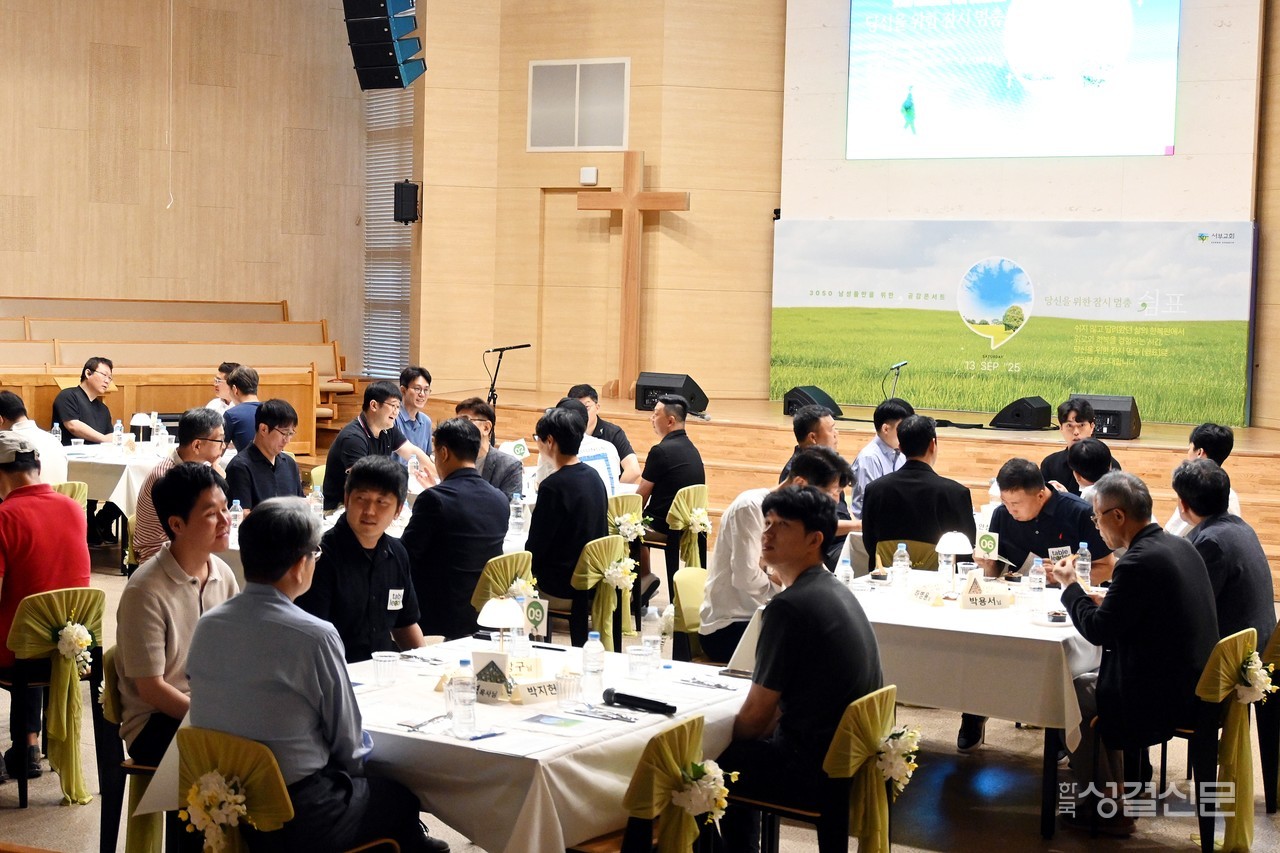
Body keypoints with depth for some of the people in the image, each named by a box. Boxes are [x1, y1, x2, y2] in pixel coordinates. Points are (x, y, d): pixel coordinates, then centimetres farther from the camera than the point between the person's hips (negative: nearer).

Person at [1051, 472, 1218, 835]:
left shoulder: (1138, 563, -23)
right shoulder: (1181, 547, 5)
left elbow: (1097, 631, -16)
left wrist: (1070, 585, -3)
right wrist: (1107, 602, 10)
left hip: (1164, 696, -9)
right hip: (1195, 683, 9)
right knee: (1095, 682, 24)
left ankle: (1105, 812, 19)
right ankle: (1111, 795, 31)